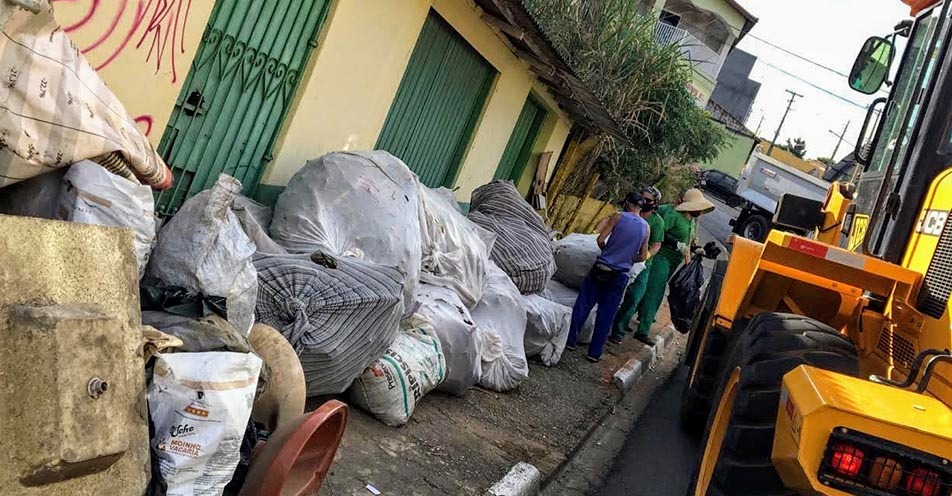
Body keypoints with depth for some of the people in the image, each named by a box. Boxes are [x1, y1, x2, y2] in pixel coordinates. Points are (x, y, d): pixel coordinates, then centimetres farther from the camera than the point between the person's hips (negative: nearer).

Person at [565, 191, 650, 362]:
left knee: (583, 305, 10)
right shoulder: (645, 227, 4)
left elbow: (600, 239, -6)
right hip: (621, 275, 2)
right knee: (606, 314, 9)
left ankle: (571, 341, 13)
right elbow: (643, 256, 7)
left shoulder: (619, 216, -5)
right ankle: (595, 352, 13)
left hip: (602, 268, -2)